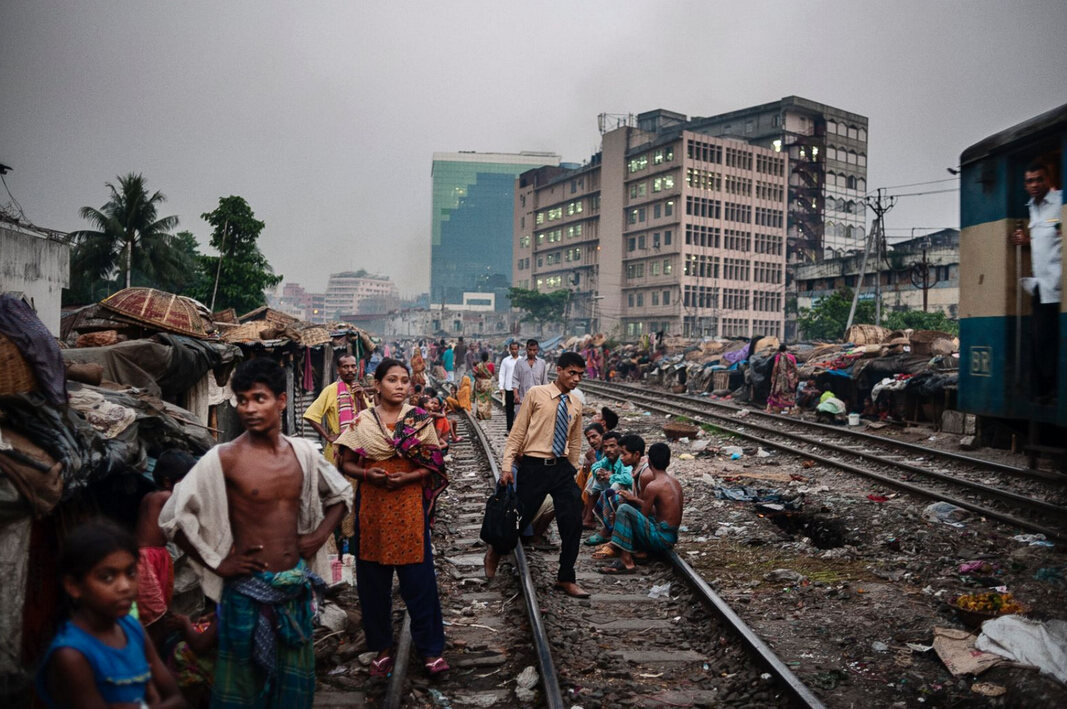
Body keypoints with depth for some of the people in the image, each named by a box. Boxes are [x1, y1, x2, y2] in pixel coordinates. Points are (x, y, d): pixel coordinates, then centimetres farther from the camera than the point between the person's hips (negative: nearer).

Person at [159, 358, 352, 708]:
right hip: (248, 590, -4)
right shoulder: (223, 458, -13)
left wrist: (320, 535, 3)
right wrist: (218, 563, -11)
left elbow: (341, 494, 16)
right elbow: (172, 518, -12)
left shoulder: (303, 451, 0)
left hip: (296, 586, 4)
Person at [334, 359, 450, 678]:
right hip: (371, 507, 1)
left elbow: (433, 465, 2)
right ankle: (383, 648, 24)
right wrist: (368, 474, -14)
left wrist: (407, 477, -15)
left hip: (409, 505, -1)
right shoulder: (361, 421, 3)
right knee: (374, 581, 8)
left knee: (418, 579, 1)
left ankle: (430, 649, 15)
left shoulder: (419, 419, 1)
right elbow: (346, 463, 6)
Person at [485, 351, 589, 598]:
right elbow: (517, 432, -5)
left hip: (562, 467, 4)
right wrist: (507, 466, -11)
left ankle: (566, 579, 17)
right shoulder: (536, 395, -5)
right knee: (521, 518, 6)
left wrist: (573, 472, 14)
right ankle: (494, 553, 36)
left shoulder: (575, 405, 9)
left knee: (573, 523, 1)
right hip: (533, 467, -4)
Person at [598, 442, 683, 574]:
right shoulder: (674, 480, 9)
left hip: (661, 538, -9)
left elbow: (644, 515, -9)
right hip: (672, 535, 9)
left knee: (624, 509, -20)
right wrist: (634, 499, 16)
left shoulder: (653, 486, -18)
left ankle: (626, 561, -20)